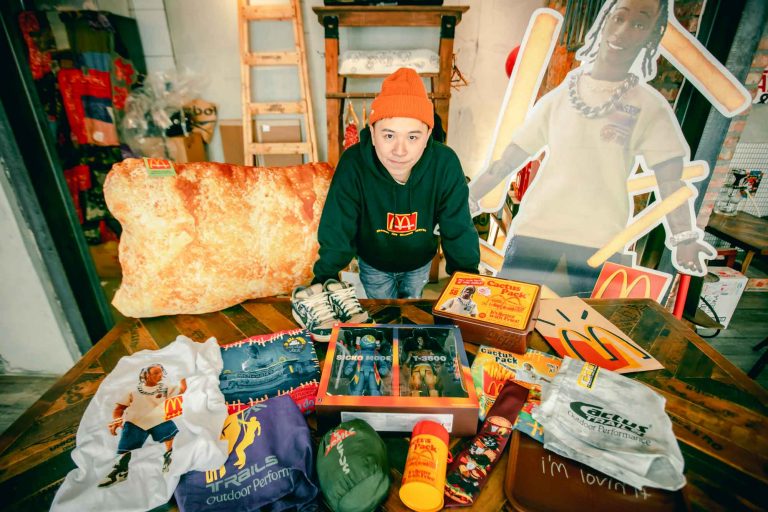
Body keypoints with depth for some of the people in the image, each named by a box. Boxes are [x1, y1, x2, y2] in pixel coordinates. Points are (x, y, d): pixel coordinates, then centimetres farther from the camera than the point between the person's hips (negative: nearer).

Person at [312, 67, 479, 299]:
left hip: (420, 262, 1)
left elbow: (458, 231, -20)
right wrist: (325, 280, -26)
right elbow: (336, 232, -25)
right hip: (373, 264, -1)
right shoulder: (353, 165, -32)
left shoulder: (445, 164, -29)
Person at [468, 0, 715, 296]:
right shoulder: (560, 95, 13)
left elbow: (670, 179, 0)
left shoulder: (650, 106, 8)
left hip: (598, 252, -1)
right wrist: (465, 199, 6)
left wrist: (684, 237, -17)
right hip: (532, 237, 2)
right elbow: (509, 159, 12)